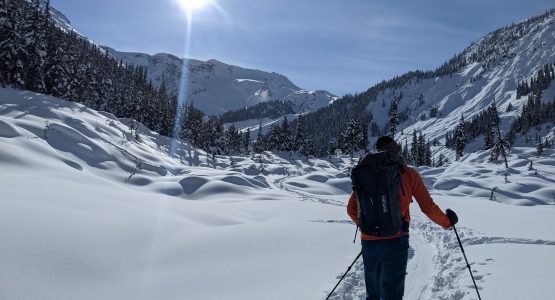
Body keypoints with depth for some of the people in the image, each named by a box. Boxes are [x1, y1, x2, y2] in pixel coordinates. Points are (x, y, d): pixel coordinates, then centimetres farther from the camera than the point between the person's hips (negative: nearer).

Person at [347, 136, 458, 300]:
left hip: (368, 241, 3)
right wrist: (447, 222, 19)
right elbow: (428, 207, 1)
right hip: (395, 241, -2)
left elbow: (351, 209, 8)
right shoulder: (409, 174, 0)